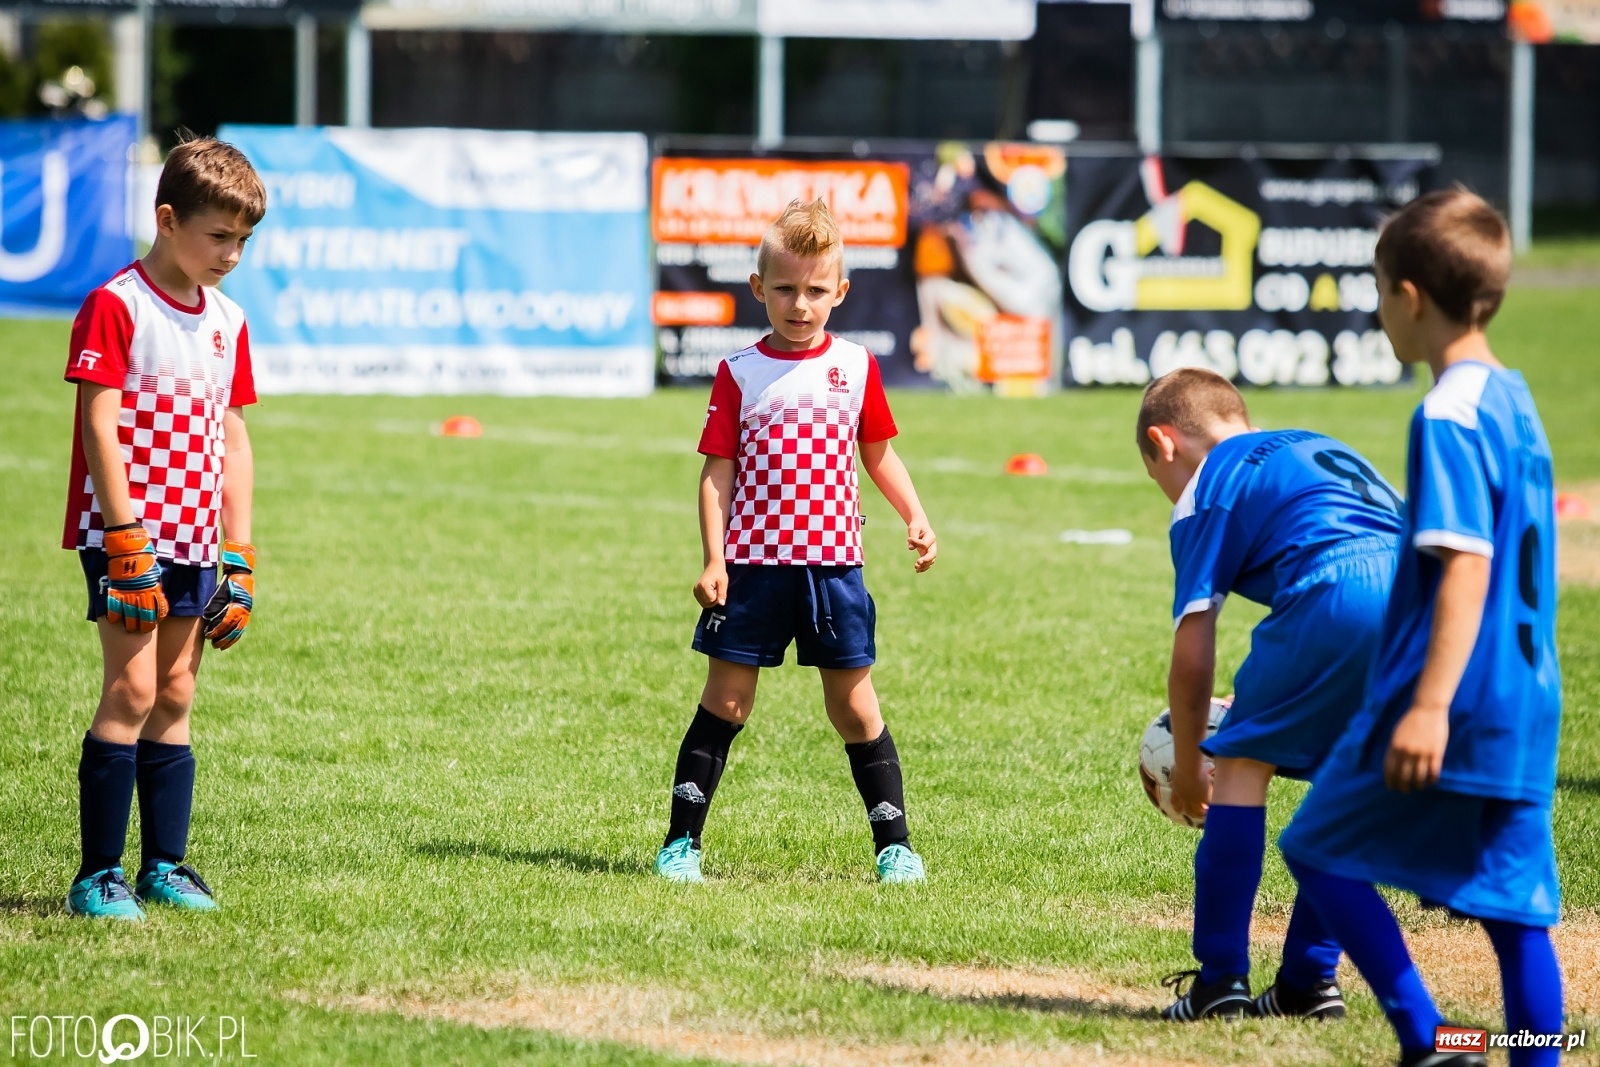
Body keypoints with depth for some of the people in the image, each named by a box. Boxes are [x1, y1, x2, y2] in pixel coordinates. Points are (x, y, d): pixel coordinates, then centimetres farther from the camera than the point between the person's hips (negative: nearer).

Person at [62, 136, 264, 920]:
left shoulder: (227, 322, 11)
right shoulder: (115, 308, -10)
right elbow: (100, 428, -14)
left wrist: (238, 559, 10)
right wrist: (127, 544, -19)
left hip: (196, 540, 7)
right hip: (127, 533, -7)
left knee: (175, 697, 9)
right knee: (132, 689, -12)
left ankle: (165, 868, 14)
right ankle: (97, 876, -10)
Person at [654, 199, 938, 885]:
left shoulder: (856, 366, 6)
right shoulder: (740, 374, -1)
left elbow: (878, 454, 17)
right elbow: (717, 471, -2)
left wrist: (915, 519, 5)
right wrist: (713, 561, -9)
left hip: (832, 564, 1)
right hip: (753, 566, -1)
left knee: (854, 705, 6)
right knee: (726, 701, 1)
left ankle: (895, 845, 12)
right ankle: (682, 842, 8)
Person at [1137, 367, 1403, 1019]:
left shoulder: (1205, 488, 17)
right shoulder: (1323, 450, 37)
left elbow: (1192, 657, 13)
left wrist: (1188, 767, 27)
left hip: (1339, 594, -6)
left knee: (1242, 763, 8)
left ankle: (1220, 980, 5)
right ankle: (1309, 982, 22)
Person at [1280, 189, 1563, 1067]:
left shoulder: (1449, 415, -14)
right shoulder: (1515, 401, 14)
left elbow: (1465, 564, -22)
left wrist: (1431, 703, -26)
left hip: (1452, 696, -8)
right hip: (1526, 701, 8)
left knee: (1321, 850, 4)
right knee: (1515, 899, 8)